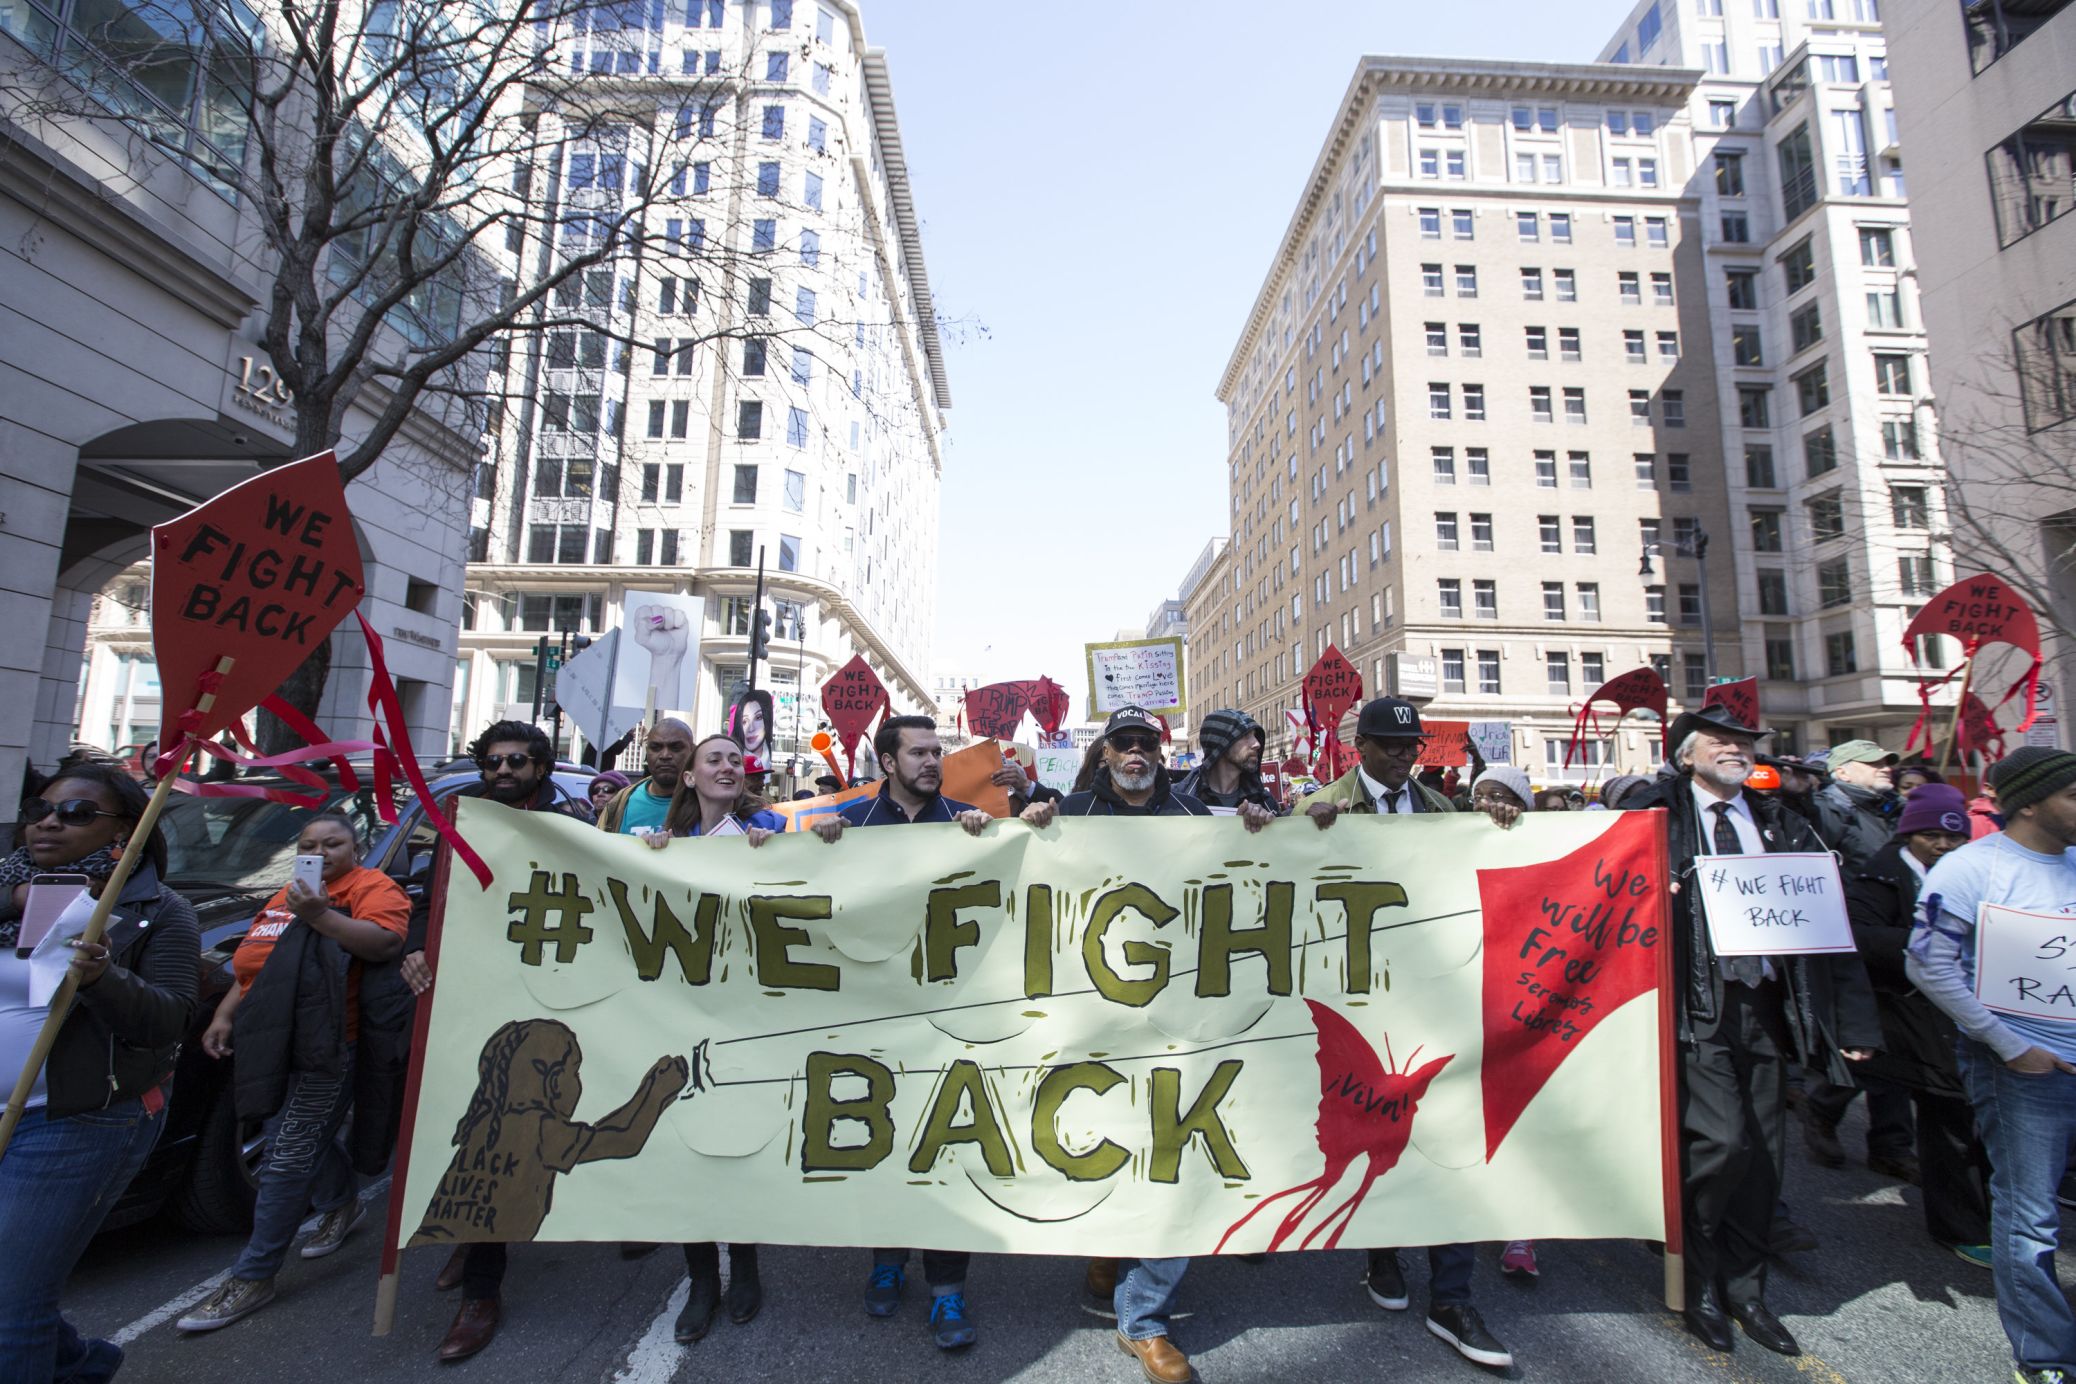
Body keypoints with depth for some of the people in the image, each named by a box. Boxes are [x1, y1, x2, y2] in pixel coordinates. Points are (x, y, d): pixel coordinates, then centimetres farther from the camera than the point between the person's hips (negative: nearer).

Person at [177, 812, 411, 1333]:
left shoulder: (372, 888, -8)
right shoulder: (287, 894, 20)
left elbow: (386, 943, -25)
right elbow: (254, 962, 27)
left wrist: (321, 916, -29)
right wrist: (224, 1015, 15)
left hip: (324, 1045, -9)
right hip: (271, 1041, 9)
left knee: (288, 1158, -4)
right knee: (306, 1137, 20)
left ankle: (252, 1277, 7)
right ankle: (341, 1204, 42)